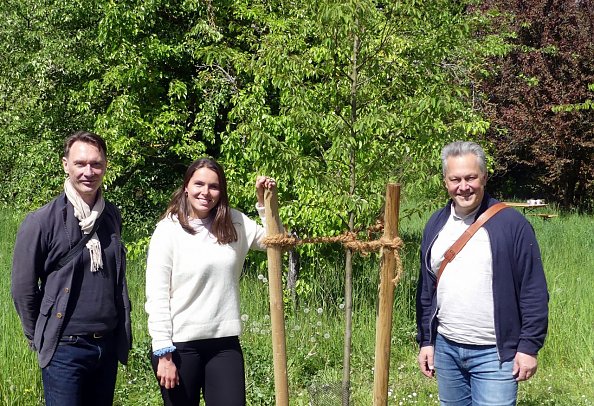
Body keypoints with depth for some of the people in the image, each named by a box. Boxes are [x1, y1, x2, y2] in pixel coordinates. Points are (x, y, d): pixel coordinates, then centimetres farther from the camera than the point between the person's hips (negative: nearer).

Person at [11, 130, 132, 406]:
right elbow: (22, 289, -5)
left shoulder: (112, 216, 5)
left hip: (109, 346, 5)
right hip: (65, 349, -5)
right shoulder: (41, 222, -11)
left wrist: (122, 332, 14)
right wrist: (40, 339, 1)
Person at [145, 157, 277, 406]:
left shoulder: (234, 223, 5)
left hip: (225, 343, 3)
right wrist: (163, 353, -13)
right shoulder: (168, 229, -7)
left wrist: (265, 200, 3)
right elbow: (157, 297, -9)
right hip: (180, 345, -3)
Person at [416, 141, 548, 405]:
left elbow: (533, 291, -8)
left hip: (494, 353, -5)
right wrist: (425, 341, 11)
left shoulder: (511, 223, -9)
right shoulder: (436, 224, 7)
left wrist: (529, 346, -10)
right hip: (445, 349, 5)